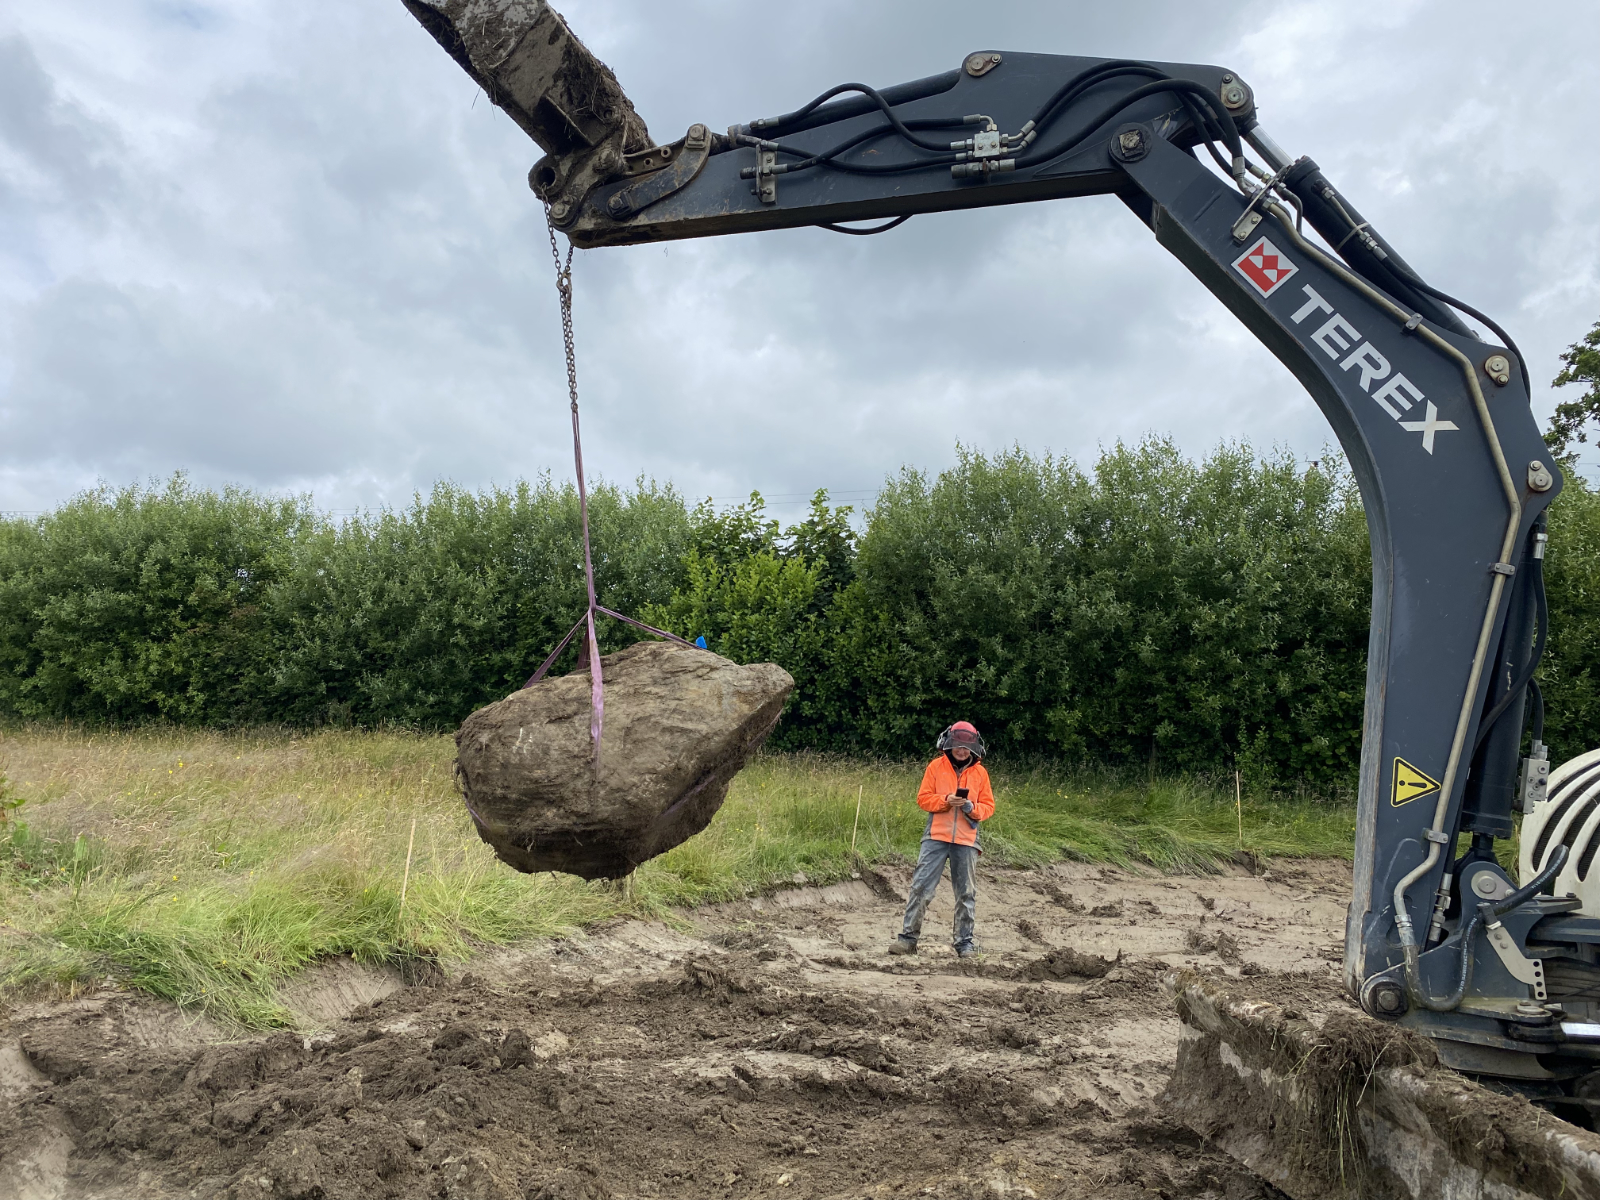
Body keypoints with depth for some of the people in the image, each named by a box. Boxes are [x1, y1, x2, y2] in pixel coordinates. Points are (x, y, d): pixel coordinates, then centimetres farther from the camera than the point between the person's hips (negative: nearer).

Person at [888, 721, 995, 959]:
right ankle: (908, 937, 1)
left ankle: (965, 942, 17)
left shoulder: (980, 773, 9)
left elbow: (988, 806, 9)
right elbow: (923, 798, 2)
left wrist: (972, 808, -12)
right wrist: (946, 800, -15)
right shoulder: (936, 767, 5)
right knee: (921, 887, -5)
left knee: (966, 893, 7)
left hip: (967, 841, 2)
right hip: (936, 837, -1)